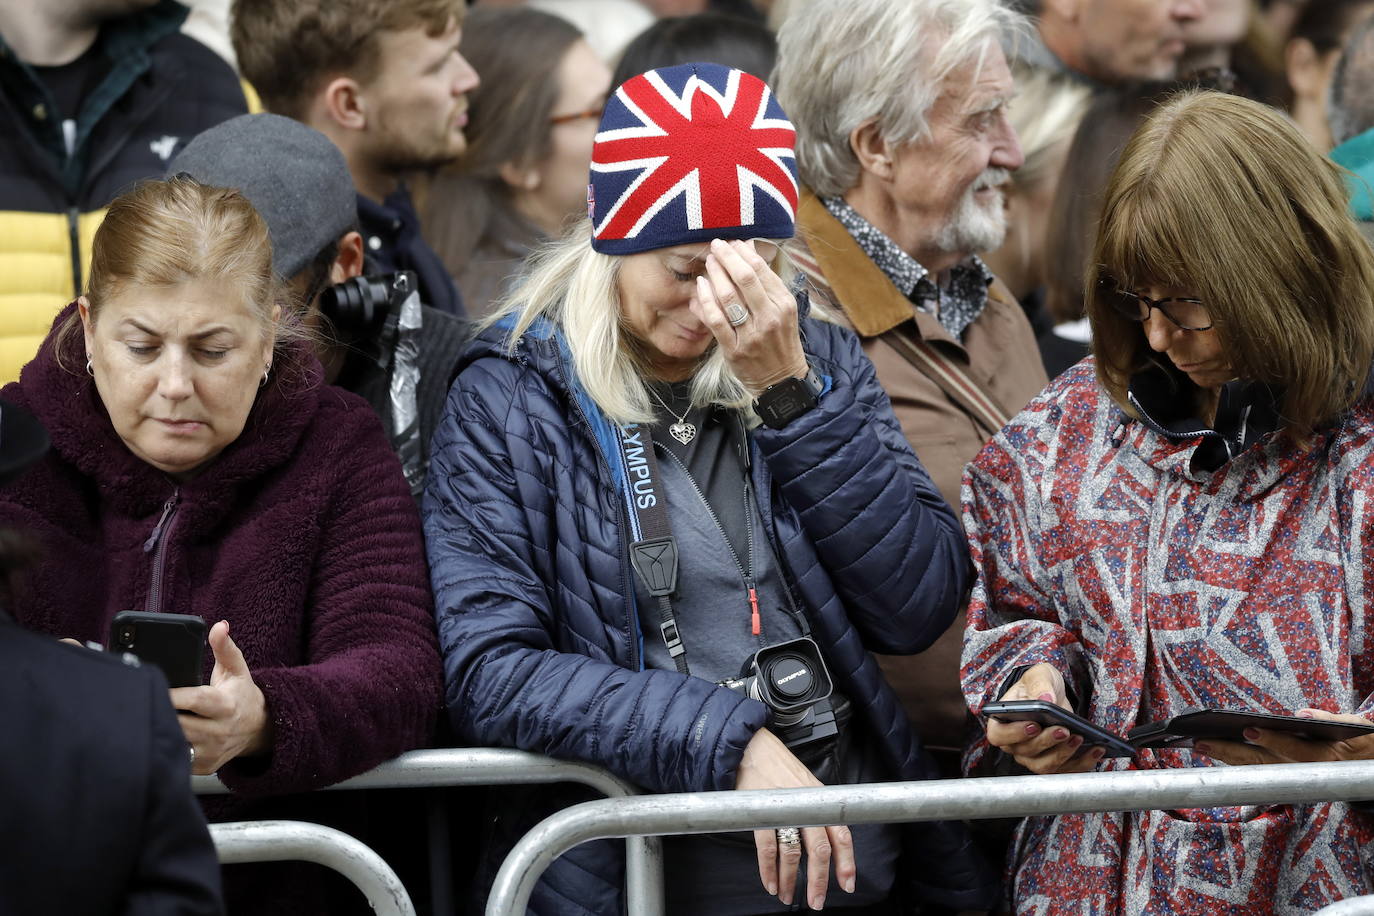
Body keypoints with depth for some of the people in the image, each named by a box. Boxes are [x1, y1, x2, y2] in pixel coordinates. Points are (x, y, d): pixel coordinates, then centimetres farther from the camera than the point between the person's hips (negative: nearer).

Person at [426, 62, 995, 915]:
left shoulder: (821, 362, 12)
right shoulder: (508, 401, 2)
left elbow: (922, 607, 2)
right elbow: (489, 670, -8)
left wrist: (790, 395, -7)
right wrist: (729, 743, -17)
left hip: (866, 840, 2)